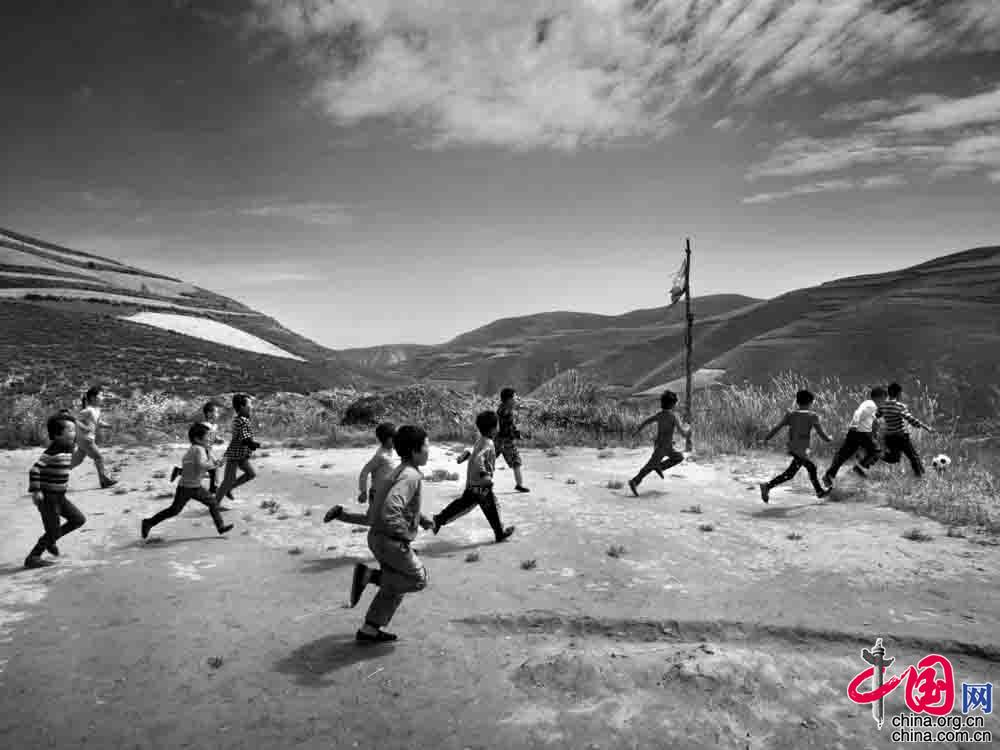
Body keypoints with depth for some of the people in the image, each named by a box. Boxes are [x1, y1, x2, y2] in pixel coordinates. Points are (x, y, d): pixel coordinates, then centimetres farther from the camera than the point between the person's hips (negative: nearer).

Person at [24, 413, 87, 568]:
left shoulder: (67, 450, 5)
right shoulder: (52, 452, -22)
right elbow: (34, 469, -25)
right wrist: (35, 491, -26)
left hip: (60, 497, 9)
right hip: (47, 497, -9)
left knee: (79, 519, 9)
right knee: (53, 531, -2)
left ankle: (50, 540, 25)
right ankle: (32, 558, 14)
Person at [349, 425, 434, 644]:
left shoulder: (402, 471, 10)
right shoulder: (411, 476, -22)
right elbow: (390, 509, -35)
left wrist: (422, 519, 16)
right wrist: (404, 536, -21)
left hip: (380, 537, 10)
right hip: (390, 541, -9)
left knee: (394, 587, 20)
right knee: (418, 580, 7)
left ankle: (369, 630, 25)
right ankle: (367, 575, 0)